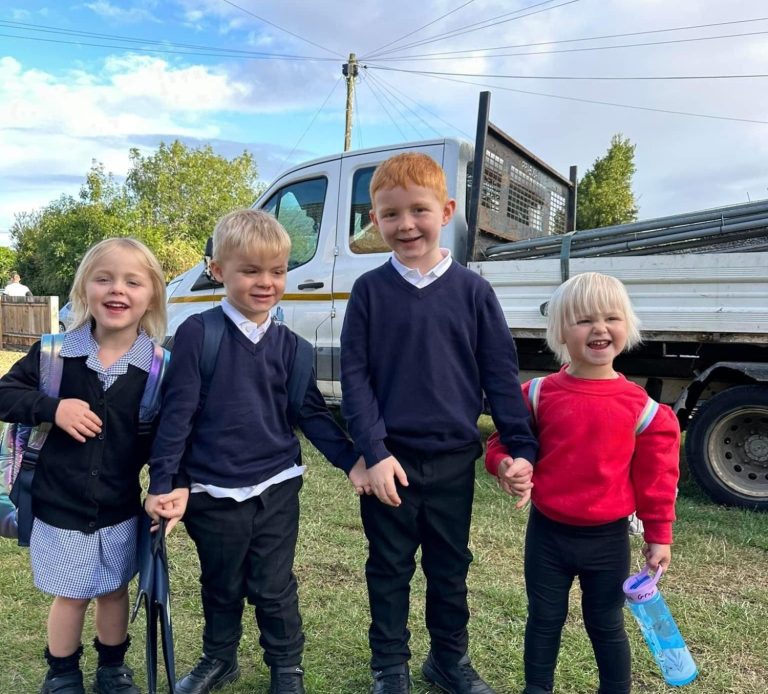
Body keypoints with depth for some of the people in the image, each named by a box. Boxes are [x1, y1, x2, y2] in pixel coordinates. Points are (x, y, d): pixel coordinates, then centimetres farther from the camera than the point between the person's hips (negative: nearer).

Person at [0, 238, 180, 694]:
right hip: (60, 508, 0)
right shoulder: (54, 352, -11)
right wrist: (53, 408, -22)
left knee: (115, 591, 20)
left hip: (121, 510, 1)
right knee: (70, 596, 16)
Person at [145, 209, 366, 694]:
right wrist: (162, 482, -9)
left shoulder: (287, 344, -1)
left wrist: (351, 460, -2)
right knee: (221, 587, 20)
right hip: (214, 492, -1)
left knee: (274, 589, 13)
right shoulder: (197, 333, -10)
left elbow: (312, 412, 4)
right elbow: (178, 412, -9)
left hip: (276, 488, 1)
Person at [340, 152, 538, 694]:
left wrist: (522, 446, -4)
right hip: (389, 460, -1)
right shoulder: (370, 290, -4)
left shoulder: (472, 291, -2)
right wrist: (374, 452, -12)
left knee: (451, 567, 18)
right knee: (390, 569, 14)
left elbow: (501, 374, 0)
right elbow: (354, 376, -5)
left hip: (454, 460, 1)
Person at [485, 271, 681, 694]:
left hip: (609, 538, 0)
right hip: (547, 533, 1)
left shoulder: (641, 407, -8)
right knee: (544, 620, 18)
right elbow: (507, 440, 3)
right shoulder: (540, 394, -9)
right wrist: (504, 463, -19)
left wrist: (658, 535, 3)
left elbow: (657, 476, -1)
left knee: (606, 625, 18)